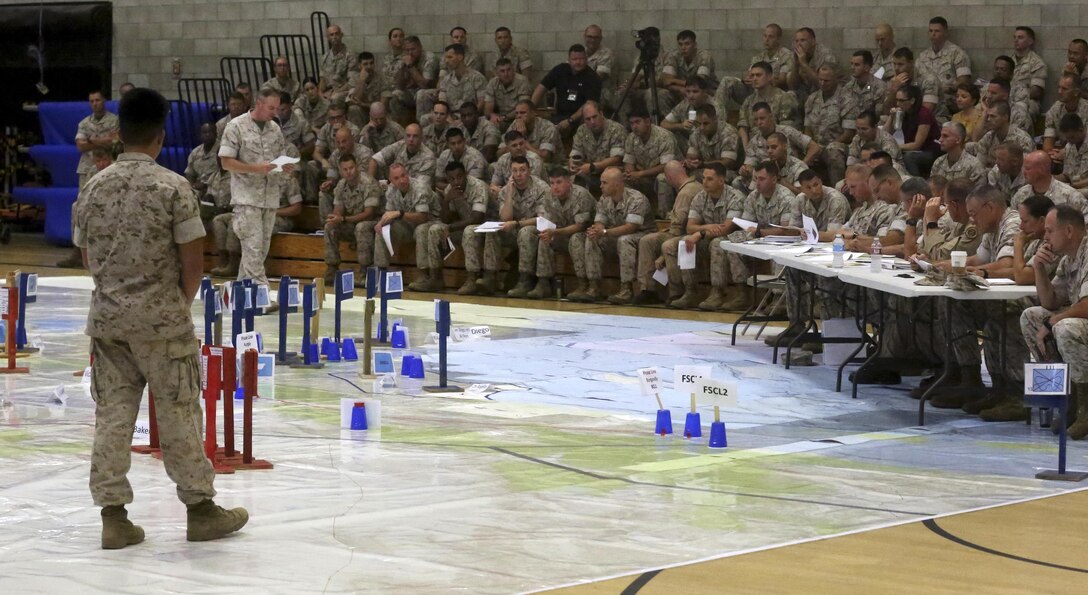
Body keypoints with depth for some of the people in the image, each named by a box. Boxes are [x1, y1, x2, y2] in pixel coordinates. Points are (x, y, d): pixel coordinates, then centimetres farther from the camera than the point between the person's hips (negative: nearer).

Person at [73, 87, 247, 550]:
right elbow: (193, 259, -10)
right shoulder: (172, 187, -11)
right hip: (161, 317, -4)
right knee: (178, 415, 5)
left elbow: (88, 256, 10)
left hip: (107, 316, 4)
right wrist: (183, 301, 8)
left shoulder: (95, 187, 2)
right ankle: (200, 509, 15)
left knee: (112, 415, 7)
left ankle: (113, 516, 7)